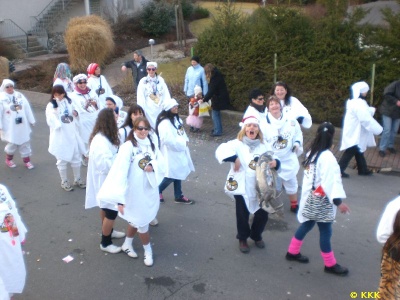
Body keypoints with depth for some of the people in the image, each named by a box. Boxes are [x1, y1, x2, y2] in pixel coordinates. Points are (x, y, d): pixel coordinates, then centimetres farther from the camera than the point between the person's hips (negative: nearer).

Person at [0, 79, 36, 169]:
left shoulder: (19, 95, 3)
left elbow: (27, 109, 6)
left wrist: (31, 121, 7)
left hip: (23, 125, 4)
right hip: (10, 127, -4)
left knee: (25, 142, 9)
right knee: (12, 143, 2)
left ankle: (26, 160, 23)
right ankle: (8, 159, 30)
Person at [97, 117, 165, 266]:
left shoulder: (151, 145, 1)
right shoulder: (127, 147, -19)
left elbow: (161, 163, 5)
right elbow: (120, 173, -23)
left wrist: (153, 166, -19)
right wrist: (120, 198, -27)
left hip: (150, 191, 6)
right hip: (135, 193, -6)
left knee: (136, 220, 21)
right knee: (141, 222, 7)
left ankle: (127, 244, 43)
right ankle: (148, 251, 30)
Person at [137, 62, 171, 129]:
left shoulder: (160, 80, 6)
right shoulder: (143, 81, 0)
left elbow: (166, 93, 2)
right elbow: (140, 96, -3)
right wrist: (142, 109, -12)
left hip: (160, 108, 2)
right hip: (149, 108, -2)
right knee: (151, 126, -1)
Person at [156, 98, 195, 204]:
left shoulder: (176, 119, 9)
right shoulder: (164, 123, -22)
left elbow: (182, 133, 17)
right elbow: (169, 140, -28)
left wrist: (185, 141, -1)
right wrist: (183, 143, -19)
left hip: (179, 151, 9)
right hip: (170, 153, -9)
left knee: (178, 174, 16)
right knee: (171, 176, -1)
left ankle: (179, 196, 28)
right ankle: (157, 191, 23)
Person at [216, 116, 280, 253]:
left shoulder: (264, 146, 11)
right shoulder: (237, 144, -8)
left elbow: (274, 159, 13)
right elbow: (221, 150, -23)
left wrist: (275, 162, -10)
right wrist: (235, 159, -33)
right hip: (243, 187, -4)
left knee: (263, 213, 13)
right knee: (242, 215, 9)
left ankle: (256, 235, 40)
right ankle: (243, 238, 34)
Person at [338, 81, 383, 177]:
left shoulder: (354, 101, 9)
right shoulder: (359, 104, -25)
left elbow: (365, 113, 22)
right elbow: (366, 120, -25)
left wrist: (372, 110, 4)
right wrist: (378, 129, -17)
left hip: (354, 132, 10)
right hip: (354, 134, -10)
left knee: (359, 152, 20)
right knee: (350, 152, -2)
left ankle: (363, 169, 32)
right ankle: (338, 170, 5)